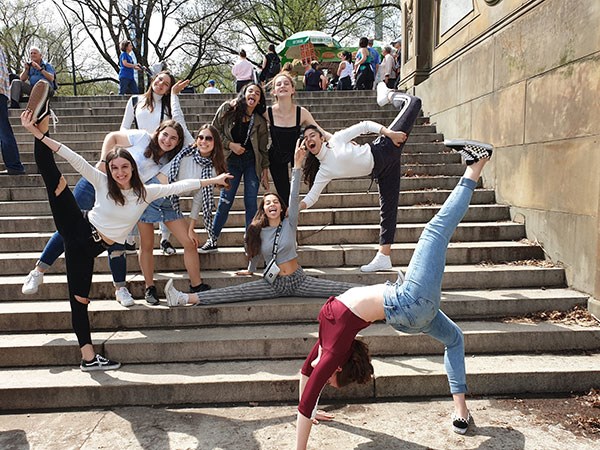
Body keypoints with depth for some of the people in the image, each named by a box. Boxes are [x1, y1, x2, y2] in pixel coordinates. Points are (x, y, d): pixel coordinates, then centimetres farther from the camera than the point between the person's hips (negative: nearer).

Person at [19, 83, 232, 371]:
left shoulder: (146, 192, -2)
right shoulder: (102, 183, -6)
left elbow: (178, 186, -3)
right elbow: (77, 160, -16)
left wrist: (212, 180, -2)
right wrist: (40, 136, -24)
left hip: (93, 246, 1)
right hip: (80, 230, -1)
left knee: (81, 298, 1)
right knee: (55, 178, -19)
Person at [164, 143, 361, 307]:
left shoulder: (289, 223, -4)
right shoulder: (258, 231, 0)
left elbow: (294, 197, -16)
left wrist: (297, 164, -26)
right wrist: (250, 270, 34)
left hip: (298, 280, 0)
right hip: (273, 283, 0)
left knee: (338, 288, -13)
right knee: (234, 292, -15)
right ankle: (186, 298, -23)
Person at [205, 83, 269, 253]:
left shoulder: (260, 121, -2)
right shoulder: (228, 109, -4)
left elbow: (263, 148, 3)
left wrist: (265, 172, 1)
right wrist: (230, 144, -12)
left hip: (252, 162, 1)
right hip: (231, 161, -1)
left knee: (251, 203, -2)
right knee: (225, 202, -3)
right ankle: (212, 240, 8)